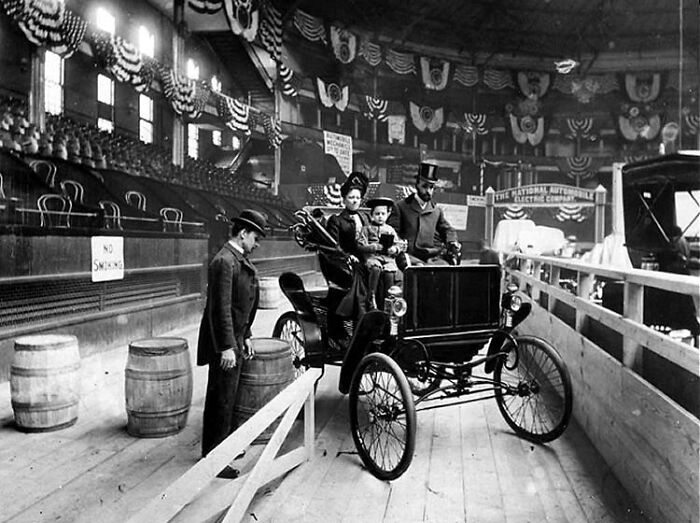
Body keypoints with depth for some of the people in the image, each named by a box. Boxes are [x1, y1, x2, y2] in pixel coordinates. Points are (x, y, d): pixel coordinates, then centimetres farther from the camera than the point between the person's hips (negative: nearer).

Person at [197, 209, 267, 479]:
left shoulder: (239, 259, 12)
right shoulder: (224, 261, -19)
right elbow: (221, 307, -23)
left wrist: (245, 337, 17)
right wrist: (227, 347, -23)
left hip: (234, 339, 10)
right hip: (225, 344, -10)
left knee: (227, 398, 20)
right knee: (221, 400, 0)